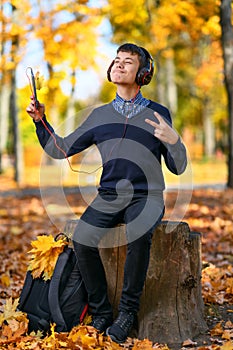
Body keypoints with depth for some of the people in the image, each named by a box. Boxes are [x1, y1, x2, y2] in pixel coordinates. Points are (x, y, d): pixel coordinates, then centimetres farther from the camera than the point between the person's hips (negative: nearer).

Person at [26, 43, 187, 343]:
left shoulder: (158, 113, 4)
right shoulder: (100, 115, 12)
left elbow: (178, 169, 3)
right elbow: (60, 150, 13)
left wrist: (173, 140, -17)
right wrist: (40, 120, 1)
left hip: (147, 196, -2)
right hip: (109, 196, 3)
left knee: (138, 236, -35)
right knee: (82, 240, -26)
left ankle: (128, 310, -17)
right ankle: (100, 313, -11)